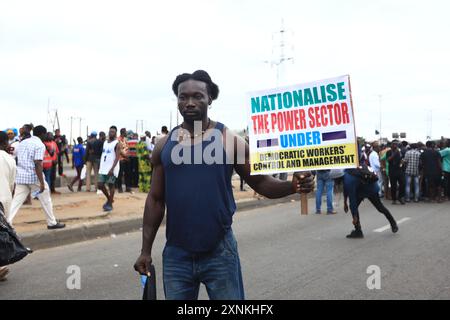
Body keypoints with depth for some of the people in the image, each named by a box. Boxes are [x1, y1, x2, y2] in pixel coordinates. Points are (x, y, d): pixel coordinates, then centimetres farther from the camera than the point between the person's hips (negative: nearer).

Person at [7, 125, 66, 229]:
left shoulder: (22, 142, 14)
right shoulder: (40, 145, -10)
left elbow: (17, 160, 17)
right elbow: (38, 164, -19)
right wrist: (42, 182, -19)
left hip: (21, 177, 6)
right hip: (34, 177, -6)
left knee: (16, 202, 4)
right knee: (46, 201, 9)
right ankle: (52, 223, 19)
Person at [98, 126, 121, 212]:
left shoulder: (117, 144, -8)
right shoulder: (105, 142, 14)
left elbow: (117, 157, -16)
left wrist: (112, 169, -25)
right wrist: (100, 167, 15)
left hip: (112, 169, -7)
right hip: (103, 168, 7)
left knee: (111, 185, -1)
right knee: (100, 185, 6)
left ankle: (110, 204, 9)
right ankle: (109, 199, 27)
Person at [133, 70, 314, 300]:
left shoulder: (230, 140, -4)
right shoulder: (164, 145, 4)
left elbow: (260, 182, 0)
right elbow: (156, 199, 8)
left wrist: (293, 186, -20)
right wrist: (146, 250, 7)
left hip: (220, 253, -2)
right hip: (176, 254, 3)